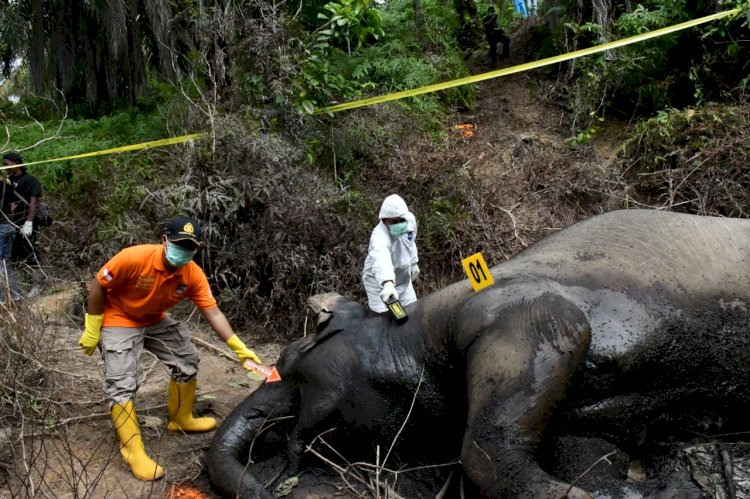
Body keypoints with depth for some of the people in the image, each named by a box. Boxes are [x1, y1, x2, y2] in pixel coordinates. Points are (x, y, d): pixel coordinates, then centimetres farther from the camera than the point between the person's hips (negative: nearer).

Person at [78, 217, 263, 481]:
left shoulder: (193, 274, -20)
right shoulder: (134, 258, -33)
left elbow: (213, 312, -18)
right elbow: (98, 286, -20)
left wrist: (238, 347, -27)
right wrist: (92, 330, -15)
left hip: (156, 321, 6)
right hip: (119, 322, -5)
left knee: (187, 360, 9)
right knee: (122, 384, -13)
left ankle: (181, 420, 29)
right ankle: (133, 450, -5)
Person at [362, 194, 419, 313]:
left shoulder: (410, 219, -16)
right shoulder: (379, 236, -39)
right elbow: (381, 260, -59)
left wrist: (413, 262, 16)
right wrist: (387, 283, -76)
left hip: (403, 278, 7)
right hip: (379, 282, -7)